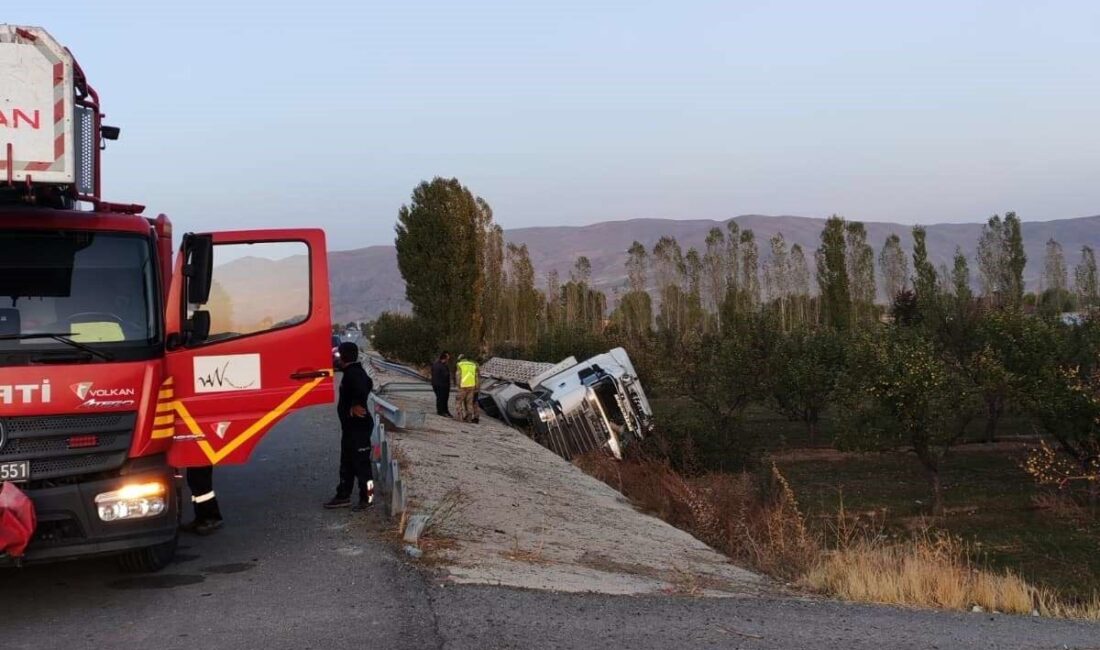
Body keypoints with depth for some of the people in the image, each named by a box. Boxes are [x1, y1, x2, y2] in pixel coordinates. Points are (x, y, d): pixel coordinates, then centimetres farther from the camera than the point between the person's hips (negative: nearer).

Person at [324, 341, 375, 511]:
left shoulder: (352, 373, -20)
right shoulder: (356, 371, 12)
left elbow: (362, 389, -39)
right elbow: (369, 384, 29)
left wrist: (356, 406, -27)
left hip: (358, 426, -11)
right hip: (351, 426, 11)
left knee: (360, 462, -3)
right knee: (347, 462, 17)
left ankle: (367, 497, 5)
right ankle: (343, 496, 25)